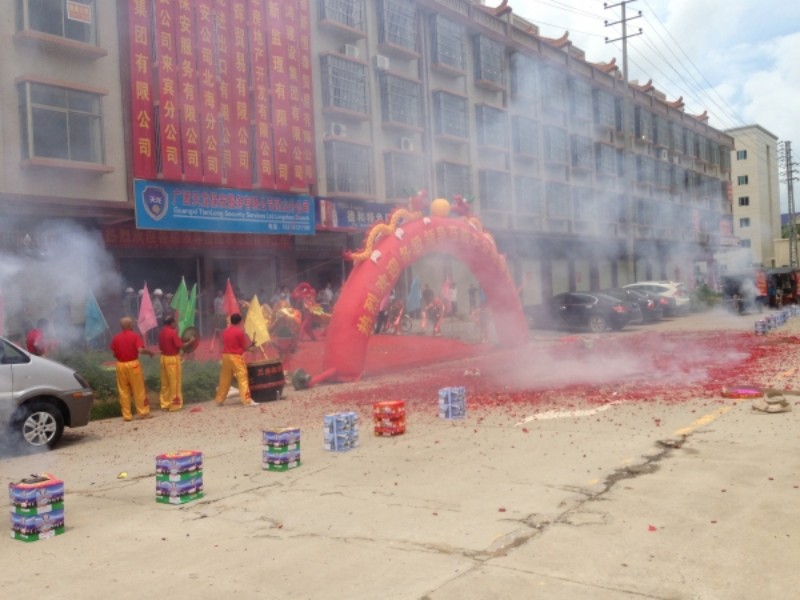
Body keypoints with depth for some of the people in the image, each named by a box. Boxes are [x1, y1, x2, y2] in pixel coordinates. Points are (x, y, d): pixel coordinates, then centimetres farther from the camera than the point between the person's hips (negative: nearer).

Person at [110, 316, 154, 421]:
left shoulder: (115, 338, 4)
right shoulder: (135, 336, -6)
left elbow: (113, 354, 5)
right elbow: (140, 350, -18)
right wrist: (149, 352, 0)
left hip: (120, 365, 3)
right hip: (133, 364, -3)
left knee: (123, 391, 8)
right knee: (139, 390, 6)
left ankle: (127, 415, 10)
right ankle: (143, 412, 11)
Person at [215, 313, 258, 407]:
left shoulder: (225, 331, 10)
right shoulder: (240, 332, -9)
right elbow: (245, 347, -6)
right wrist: (251, 344, 13)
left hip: (226, 356, 7)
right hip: (236, 357, -7)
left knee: (224, 379, 14)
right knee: (242, 378, -7)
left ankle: (219, 400, 19)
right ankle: (247, 400, -13)